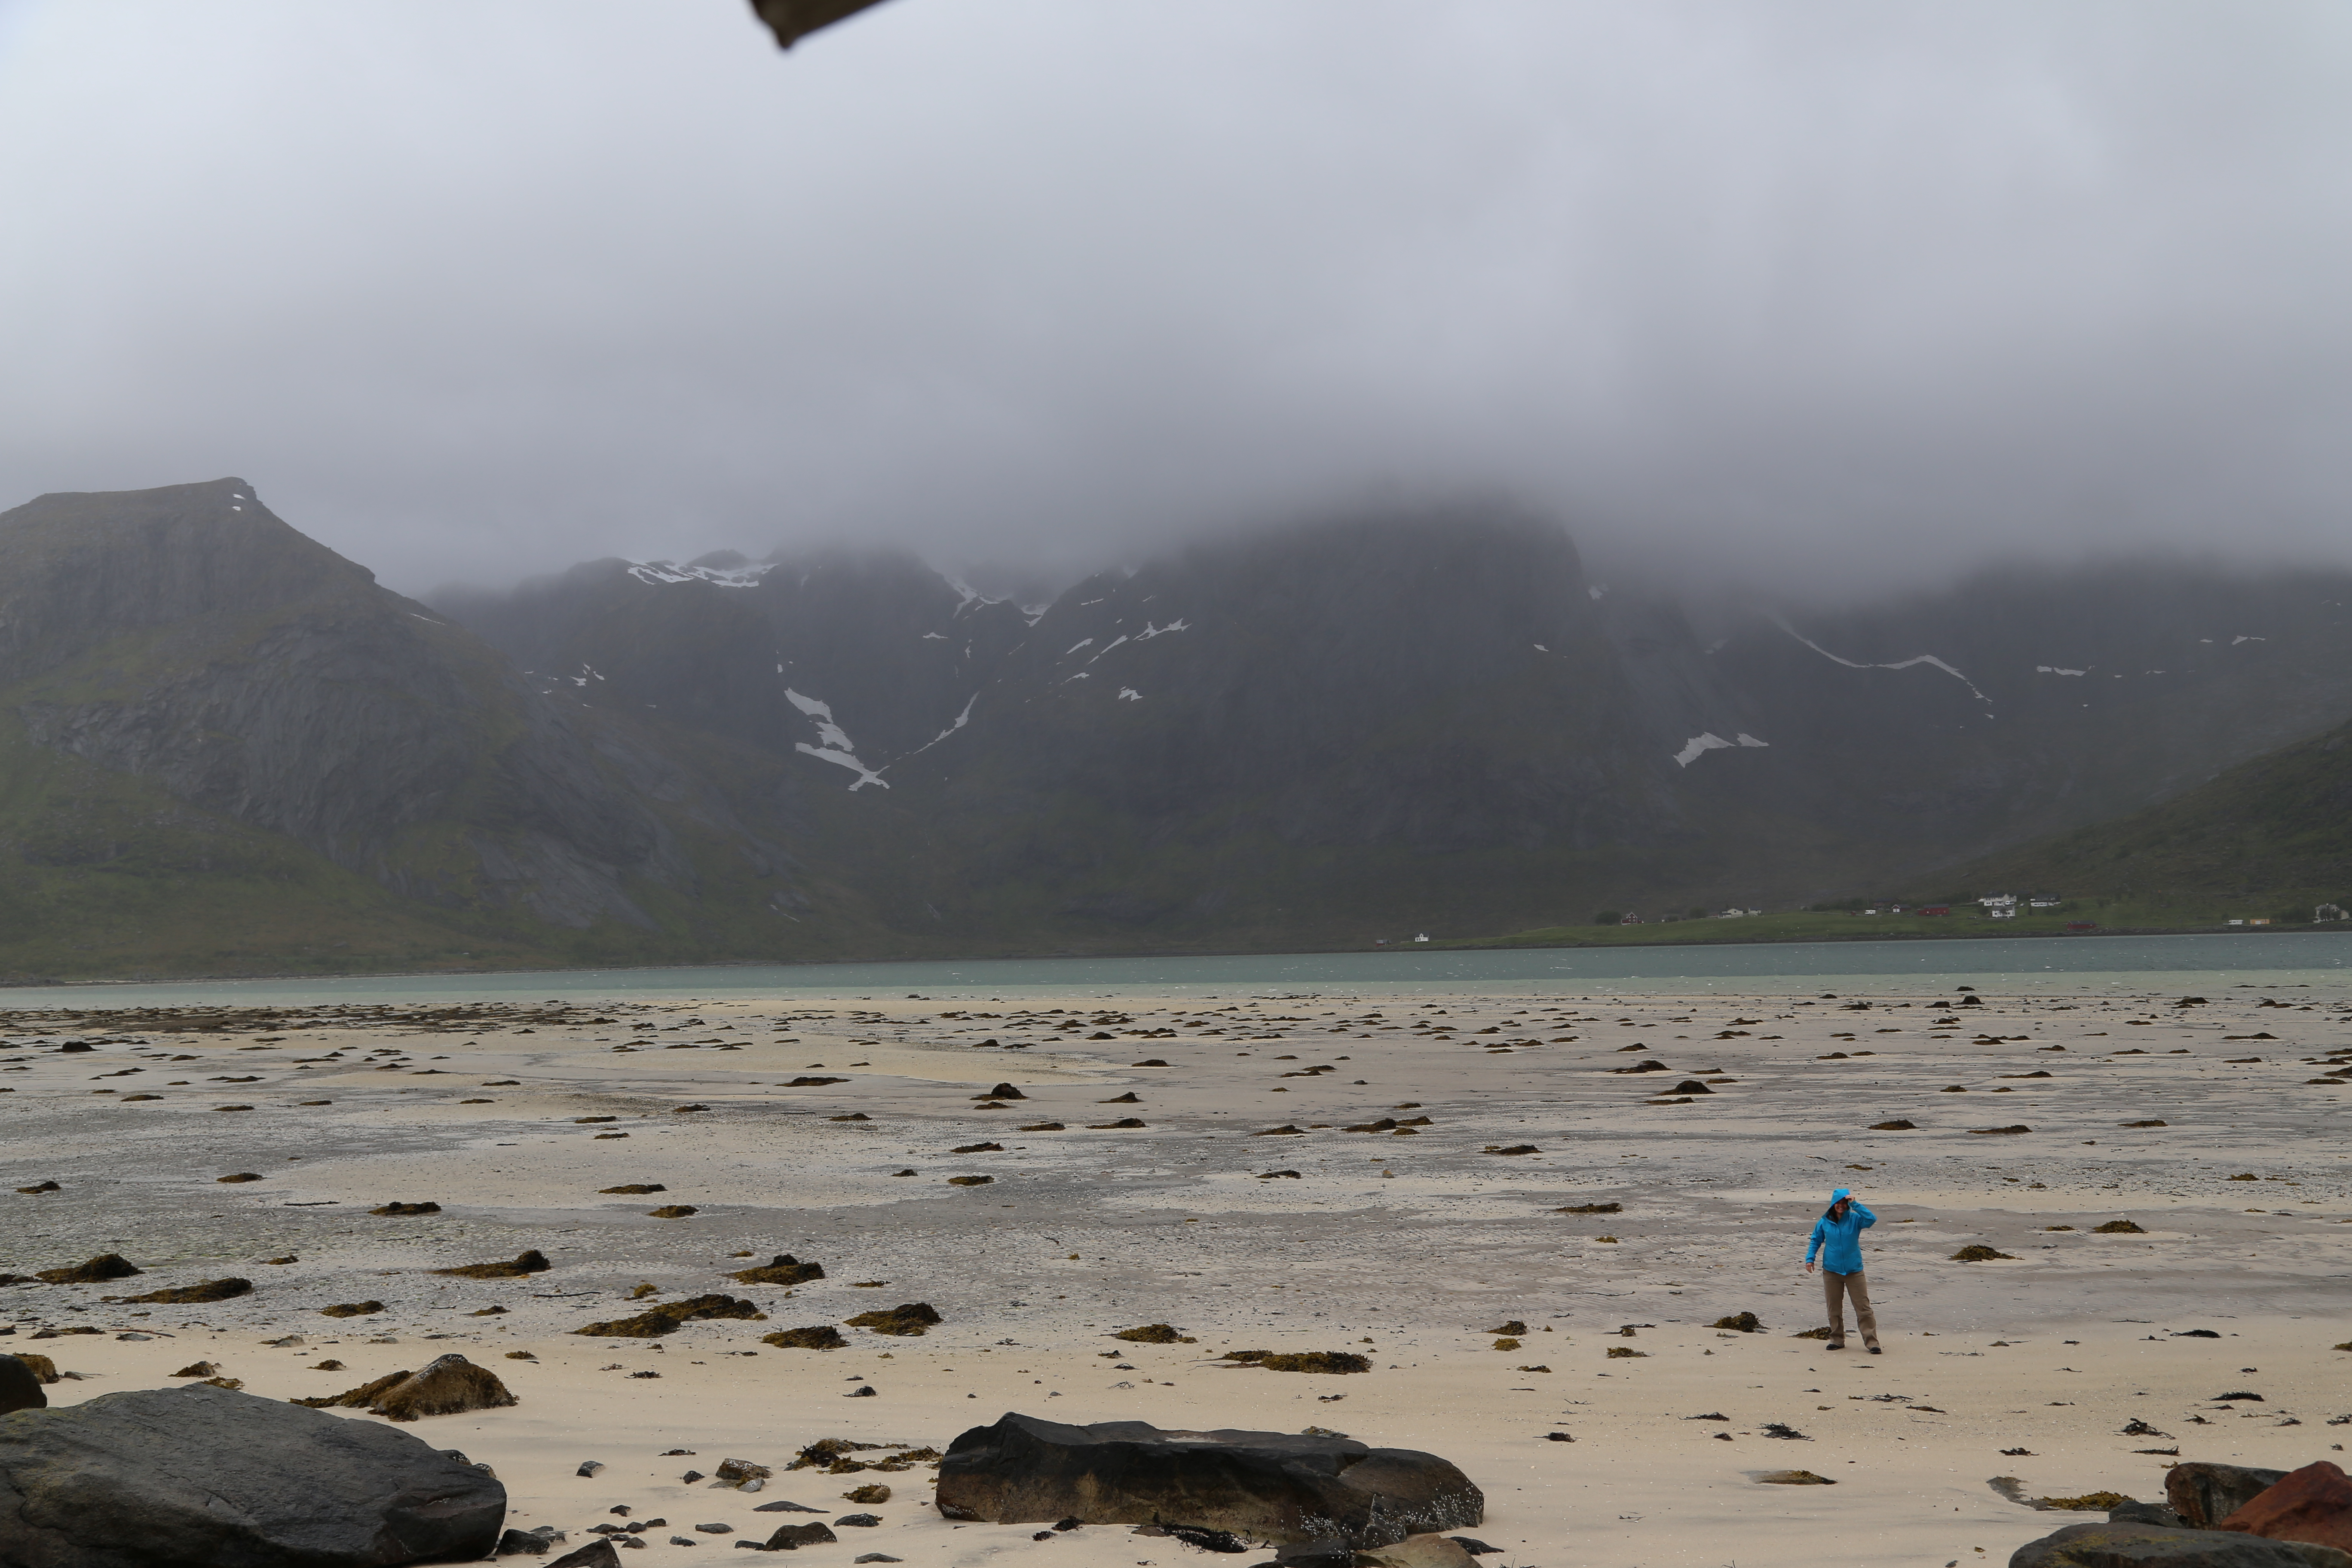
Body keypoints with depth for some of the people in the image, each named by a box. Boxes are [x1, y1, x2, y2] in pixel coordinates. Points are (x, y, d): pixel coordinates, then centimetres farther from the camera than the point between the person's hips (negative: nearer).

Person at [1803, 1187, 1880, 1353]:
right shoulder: (1824, 1223, 3)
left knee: (1864, 1308, -5)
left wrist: (1854, 1204, -21)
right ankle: (1837, 1340, 22)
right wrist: (1810, 1258, 0)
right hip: (1831, 1271, 2)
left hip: (1854, 1270, -2)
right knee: (1834, 1309, 9)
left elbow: (1872, 1219, -22)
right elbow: (1816, 1241, 14)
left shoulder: (1855, 1219, -4)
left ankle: (1872, 1342, -3)